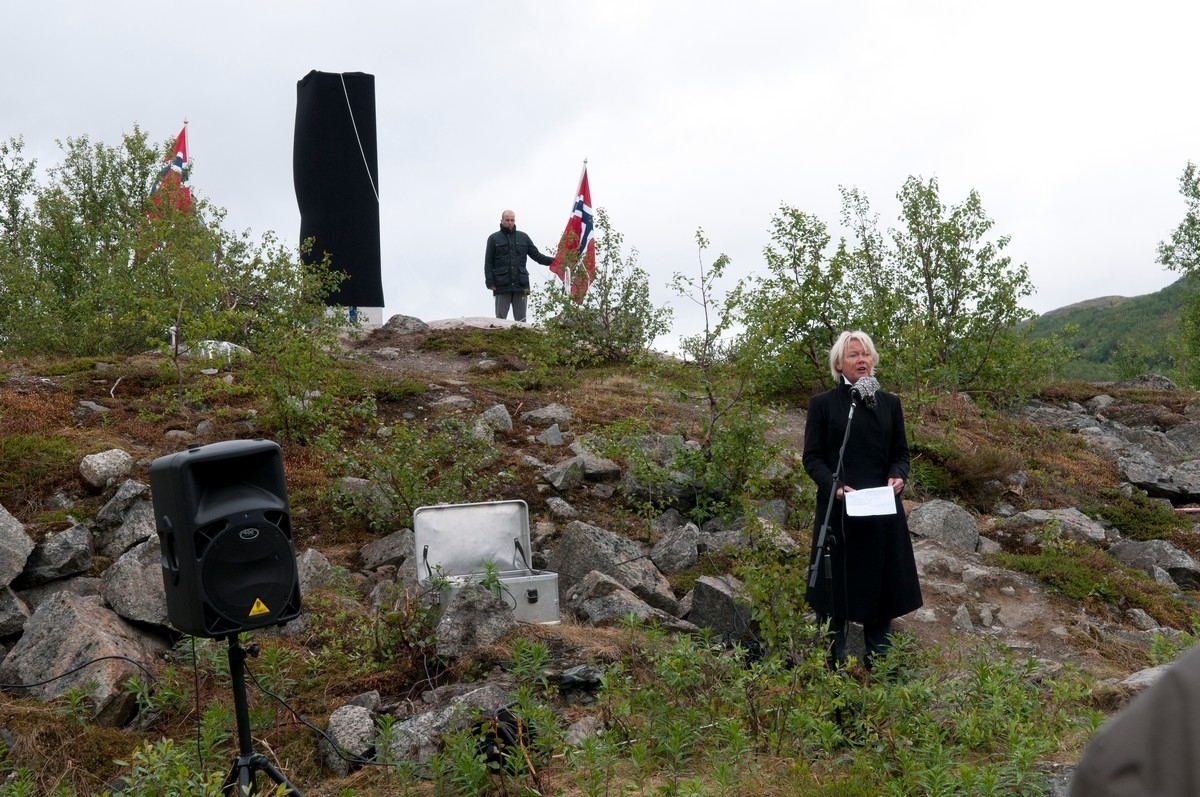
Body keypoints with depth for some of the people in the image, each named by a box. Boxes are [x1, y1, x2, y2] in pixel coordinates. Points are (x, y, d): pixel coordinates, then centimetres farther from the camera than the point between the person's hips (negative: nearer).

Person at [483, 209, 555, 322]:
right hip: (502, 286, -2)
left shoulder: (523, 237, 15)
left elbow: (536, 255, 14)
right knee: (500, 318, -1)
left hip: (520, 285, 2)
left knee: (521, 319, 4)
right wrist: (490, 283, -5)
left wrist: (553, 261, -2)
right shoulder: (494, 238, 8)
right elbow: (488, 263, 5)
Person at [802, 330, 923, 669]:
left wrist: (898, 476, -10)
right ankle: (832, 665, 13)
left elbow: (901, 453, 12)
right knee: (836, 586, 2)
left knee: (880, 584, 7)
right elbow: (812, 457, -3)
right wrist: (834, 486, -19)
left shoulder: (889, 403, 9)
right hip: (838, 509, -3)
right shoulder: (822, 403, -1)